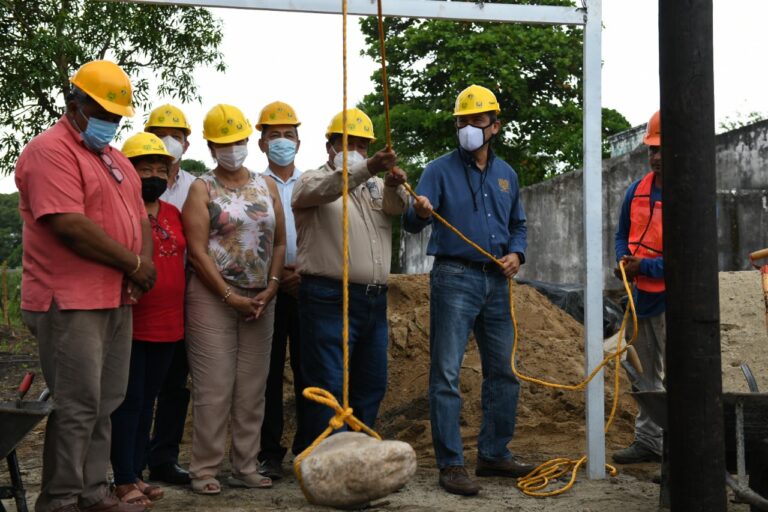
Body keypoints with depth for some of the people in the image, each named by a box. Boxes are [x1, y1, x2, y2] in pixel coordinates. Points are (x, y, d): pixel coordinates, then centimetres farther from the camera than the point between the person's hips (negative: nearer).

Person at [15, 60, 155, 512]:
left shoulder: (114, 158, 20)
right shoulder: (52, 150, -10)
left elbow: (140, 216, 21)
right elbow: (69, 225, -20)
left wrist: (146, 259, 0)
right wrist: (133, 264, -12)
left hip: (117, 300, 9)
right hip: (71, 302, -9)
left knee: (105, 404, 12)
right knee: (76, 407, -5)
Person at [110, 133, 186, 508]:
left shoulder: (173, 214, 12)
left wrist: (181, 313, 17)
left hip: (168, 325, 6)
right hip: (130, 323, -6)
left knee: (147, 402, 13)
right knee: (129, 401, -1)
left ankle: (137, 473, 22)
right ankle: (123, 481, 7)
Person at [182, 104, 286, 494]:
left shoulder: (267, 187, 12)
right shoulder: (202, 189, -1)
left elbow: (279, 242, 11)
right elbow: (197, 251, -9)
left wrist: (270, 289, -3)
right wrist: (231, 297, -13)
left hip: (260, 300, 4)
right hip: (213, 297, -4)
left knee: (252, 389, 7)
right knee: (214, 388, -4)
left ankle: (245, 467, 16)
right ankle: (205, 469, 5)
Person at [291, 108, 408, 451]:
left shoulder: (375, 185, 20)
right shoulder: (312, 181, 3)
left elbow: (397, 207, -2)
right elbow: (325, 189, -22)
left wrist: (395, 185, -26)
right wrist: (367, 169, -38)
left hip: (374, 300, 7)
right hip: (330, 299, -6)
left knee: (371, 385, 10)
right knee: (328, 386, -8)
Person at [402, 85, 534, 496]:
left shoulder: (506, 175, 13)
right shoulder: (440, 170, -2)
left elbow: (518, 225, 23)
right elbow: (412, 223, -13)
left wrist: (516, 253, 3)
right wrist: (419, 213, -36)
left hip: (496, 282, 6)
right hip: (455, 279, -6)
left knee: (503, 372, 11)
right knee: (446, 374, -6)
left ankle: (494, 454, 23)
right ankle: (450, 464, -1)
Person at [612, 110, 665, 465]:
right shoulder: (637, 190, 7)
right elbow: (622, 234, 18)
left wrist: (644, 267, -19)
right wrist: (624, 260, -3)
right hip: (642, 298, 7)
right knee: (643, 377, 16)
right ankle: (648, 441, 29)